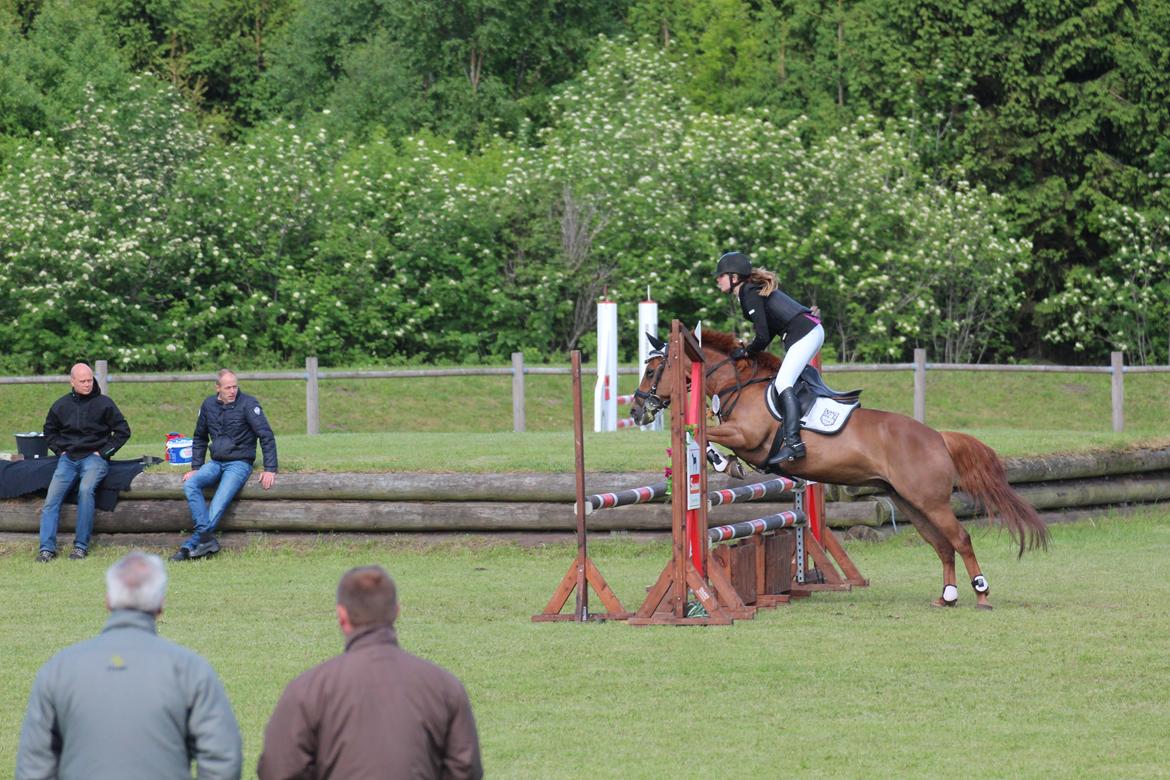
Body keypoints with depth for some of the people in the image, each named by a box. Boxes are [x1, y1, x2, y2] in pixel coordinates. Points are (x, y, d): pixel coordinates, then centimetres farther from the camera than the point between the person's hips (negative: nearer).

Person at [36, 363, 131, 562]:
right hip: (68, 459, 4)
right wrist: (60, 450, 9)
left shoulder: (104, 403, 1)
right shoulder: (61, 405, 11)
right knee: (52, 495, -17)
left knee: (86, 490, -31)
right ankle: (47, 547, -19)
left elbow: (123, 431, 5)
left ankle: (81, 546, -26)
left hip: (94, 458, -4)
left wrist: (103, 452, -2)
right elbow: (49, 431, 26)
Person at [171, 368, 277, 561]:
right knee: (190, 484, -23)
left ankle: (191, 546, -26)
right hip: (216, 463, 5)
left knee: (218, 504, -24)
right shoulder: (209, 405, 8)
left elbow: (266, 436, -9)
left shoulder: (247, 404, -8)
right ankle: (207, 539, -31)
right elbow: (199, 438, 22)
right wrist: (195, 467, 13)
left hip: (239, 463, -5)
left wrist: (270, 469, -15)